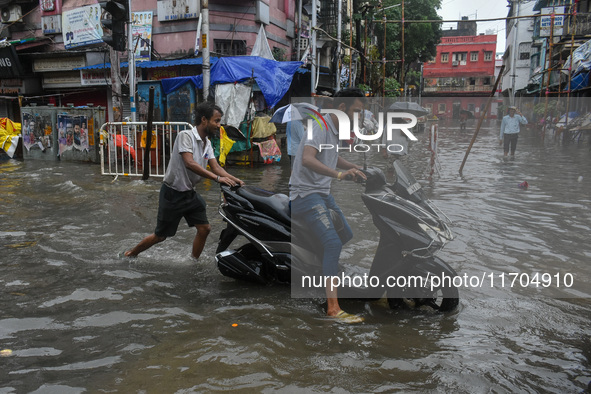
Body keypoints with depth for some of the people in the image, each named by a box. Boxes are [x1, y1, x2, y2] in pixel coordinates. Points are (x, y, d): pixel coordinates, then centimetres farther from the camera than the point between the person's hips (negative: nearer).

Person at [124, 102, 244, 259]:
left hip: (190, 193, 7)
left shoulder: (207, 144, 5)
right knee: (160, 235, 7)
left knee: (204, 229, 5)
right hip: (173, 194, -7)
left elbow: (215, 166, -4)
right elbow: (190, 163, -34)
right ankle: (132, 253, 30)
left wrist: (233, 179, -22)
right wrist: (217, 178, -39)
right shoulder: (185, 136, -21)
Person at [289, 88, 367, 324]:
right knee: (333, 243, -23)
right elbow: (307, 159, -34)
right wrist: (339, 175, -44)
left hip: (324, 194, 11)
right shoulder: (320, 127, -16)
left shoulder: (336, 130, 14)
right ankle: (333, 308, -20)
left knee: (348, 237, 19)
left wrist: (356, 169, 22)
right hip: (305, 194, -10)